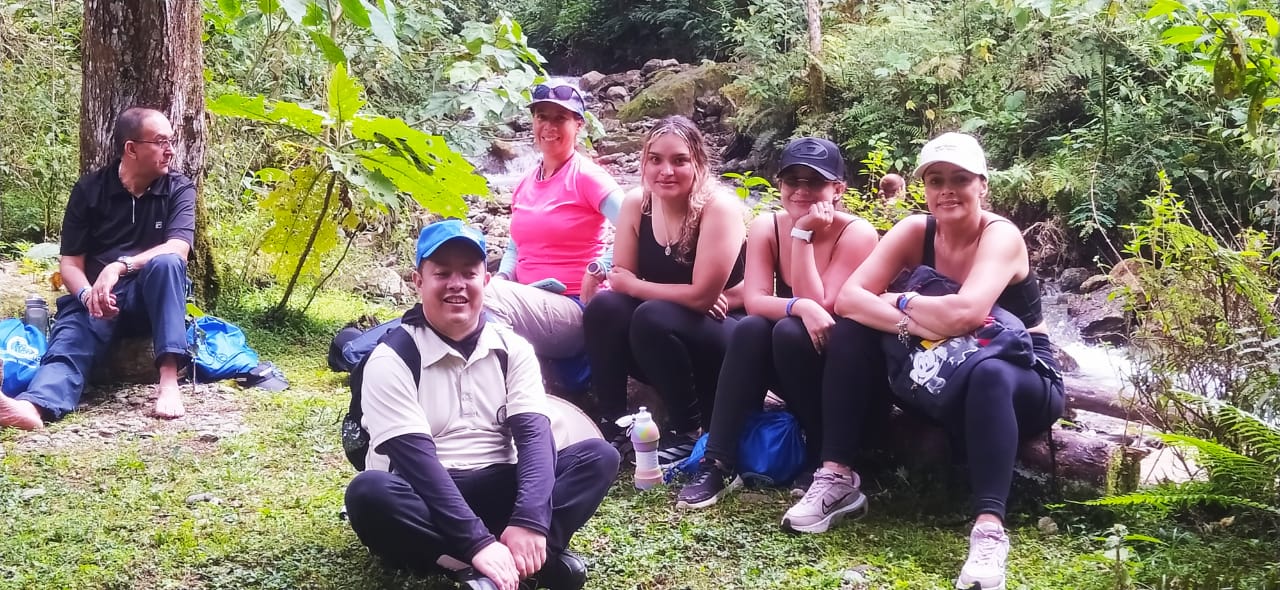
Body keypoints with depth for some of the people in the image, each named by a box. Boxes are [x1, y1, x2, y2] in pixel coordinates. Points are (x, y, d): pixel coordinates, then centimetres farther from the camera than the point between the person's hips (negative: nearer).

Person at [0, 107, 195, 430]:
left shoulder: (179, 189, -1)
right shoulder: (89, 189, 1)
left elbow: (178, 248, -19)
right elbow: (70, 263, -2)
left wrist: (119, 266, -34)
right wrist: (88, 295, -26)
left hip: (153, 298, 0)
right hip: (96, 296, 1)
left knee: (165, 262, -33)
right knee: (71, 337, -32)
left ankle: (169, 380, -42)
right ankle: (34, 405, -64)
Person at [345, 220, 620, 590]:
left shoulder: (513, 349, 4)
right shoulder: (391, 360, -8)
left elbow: (534, 434, -10)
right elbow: (416, 457, -19)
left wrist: (528, 522, -29)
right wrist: (478, 543, -31)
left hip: (498, 495, 3)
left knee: (598, 456, -15)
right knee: (369, 492, -35)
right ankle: (540, 558, -34)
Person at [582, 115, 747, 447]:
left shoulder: (719, 207, -20)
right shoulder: (636, 204, -4)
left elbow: (702, 296, -24)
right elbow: (620, 276, -2)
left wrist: (634, 284, -13)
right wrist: (681, 295, -17)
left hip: (723, 336, -5)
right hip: (663, 348, 5)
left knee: (653, 317, -31)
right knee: (603, 307, -20)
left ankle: (689, 426, -15)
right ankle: (612, 424, -12)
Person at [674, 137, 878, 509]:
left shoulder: (857, 234, -16)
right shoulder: (766, 228, -4)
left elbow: (818, 305, -23)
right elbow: (754, 301, -16)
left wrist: (803, 234, -24)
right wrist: (799, 307, -36)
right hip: (788, 372, 4)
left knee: (790, 332, -32)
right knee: (751, 328, -28)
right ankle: (717, 464, -28)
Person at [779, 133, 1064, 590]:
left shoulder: (1001, 236, -21)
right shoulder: (914, 231, -7)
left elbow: (965, 314, -39)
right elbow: (848, 298, -19)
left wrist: (901, 303, -21)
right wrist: (914, 323, -35)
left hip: (1021, 375, -5)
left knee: (989, 375, -40)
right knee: (850, 332, -15)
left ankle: (989, 529, -45)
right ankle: (837, 477, -16)